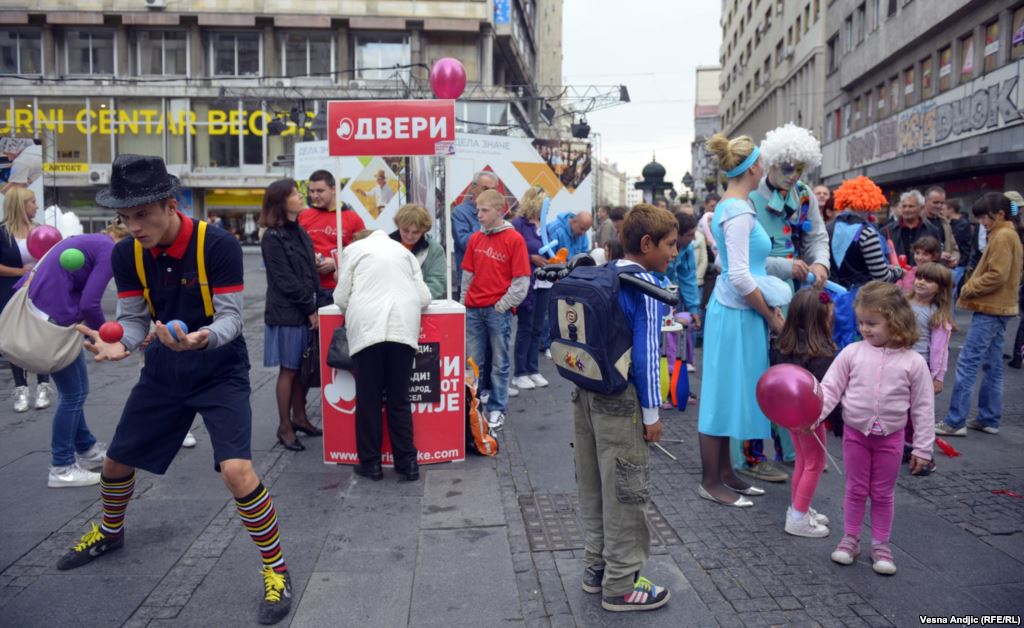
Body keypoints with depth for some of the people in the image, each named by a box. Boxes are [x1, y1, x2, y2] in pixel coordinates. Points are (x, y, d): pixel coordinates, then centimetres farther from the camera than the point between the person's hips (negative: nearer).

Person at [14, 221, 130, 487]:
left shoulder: (91, 241, 18)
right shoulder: (109, 251, -10)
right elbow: (89, 303, -17)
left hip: (38, 312, 10)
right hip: (53, 318, -10)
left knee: (72, 390, 19)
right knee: (74, 393, 2)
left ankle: (87, 450, 32)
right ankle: (61, 469, 12)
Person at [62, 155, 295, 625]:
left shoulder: (218, 245, -23)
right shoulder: (126, 255, -8)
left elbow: (230, 317, -22)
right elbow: (133, 319, -3)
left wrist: (204, 338, -43)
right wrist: (118, 344, -26)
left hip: (220, 372, -5)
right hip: (163, 371, 6)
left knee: (236, 469, -22)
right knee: (116, 462, 18)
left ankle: (277, 571, -2)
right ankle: (110, 533, 52)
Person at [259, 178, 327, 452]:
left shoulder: (301, 233, 13)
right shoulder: (272, 239, -9)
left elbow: (312, 272, 12)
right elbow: (285, 281, -13)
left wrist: (320, 305, 2)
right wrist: (310, 309, -12)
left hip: (307, 312, 7)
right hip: (287, 314, -7)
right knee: (289, 370, 0)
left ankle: (299, 417, 25)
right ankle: (285, 427, 10)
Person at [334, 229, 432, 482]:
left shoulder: (353, 248, 15)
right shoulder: (403, 250, 23)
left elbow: (341, 298, 10)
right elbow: (424, 297, 16)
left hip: (367, 328, -2)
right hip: (403, 328, 2)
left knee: (368, 400, 6)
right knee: (399, 400, 9)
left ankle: (370, 463, 12)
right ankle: (407, 463, 10)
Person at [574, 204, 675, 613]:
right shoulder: (645, 286, -14)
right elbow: (646, 353, -16)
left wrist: (586, 385, 19)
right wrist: (652, 414, -11)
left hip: (586, 391, 8)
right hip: (620, 400, -8)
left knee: (594, 486, 16)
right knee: (625, 492, 3)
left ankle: (596, 567, 30)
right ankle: (620, 585, 13)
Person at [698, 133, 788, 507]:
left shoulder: (730, 207, 13)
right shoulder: (739, 212, -17)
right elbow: (739, 276, -23)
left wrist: (768, 307, 12)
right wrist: (771, 316, -11)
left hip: (736, 311, 10)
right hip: (737, 314, -10)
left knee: (731, 393, 15)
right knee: (724, 394, -2)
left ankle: (724, 472, 25)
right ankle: (710, 482, 9)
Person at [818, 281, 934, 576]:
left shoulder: (913, 362, -9)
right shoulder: (852, 353, -9)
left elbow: (922, 407, -4)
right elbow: (830, 388, -7)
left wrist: (923, 447, -3)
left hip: (890, 437, -1)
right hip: (855, 433, 1)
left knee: (883, 494, 12)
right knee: (855, 489, 13)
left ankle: (881, 545, 27)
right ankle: (850, 539, 27)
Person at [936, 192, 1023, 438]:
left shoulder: (1002, 236, -13)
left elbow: (996, 275, -20)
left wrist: (969, 288, -10)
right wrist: (972, 286, 7)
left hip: (990, 309, -10)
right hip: (998, 308, 10)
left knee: (967, 363, -10)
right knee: (992, 365, 12)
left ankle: (955, 421, -9)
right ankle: (988, 419, 18)